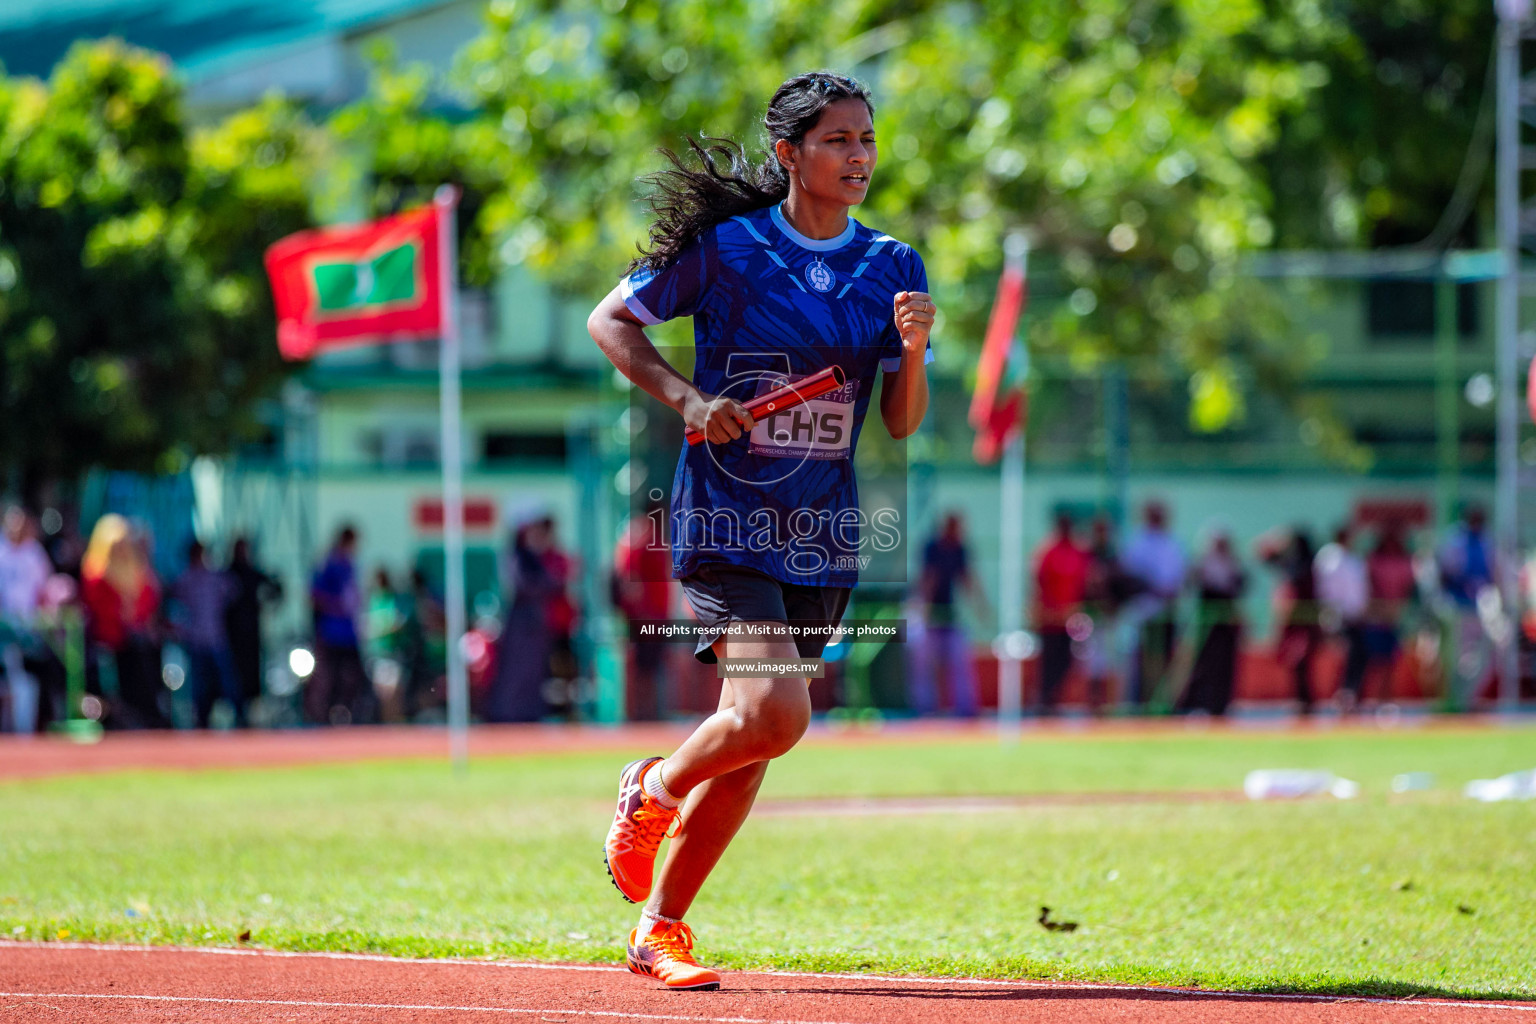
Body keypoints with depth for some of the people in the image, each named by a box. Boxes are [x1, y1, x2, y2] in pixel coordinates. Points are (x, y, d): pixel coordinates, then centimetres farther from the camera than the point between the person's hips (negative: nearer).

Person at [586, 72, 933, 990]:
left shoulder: (893, 268, 5)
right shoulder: (722, 246, -6)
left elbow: (903, 423, 5)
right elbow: (610, 321, 3)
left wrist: (913, 352, -16)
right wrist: (686, 398, -11)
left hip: (824, 535, 5)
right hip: (727, 521, -5)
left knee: (757, 736, 6)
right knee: (773, 715, -21)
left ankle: (663, 926, 21)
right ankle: (654, 792, 11)